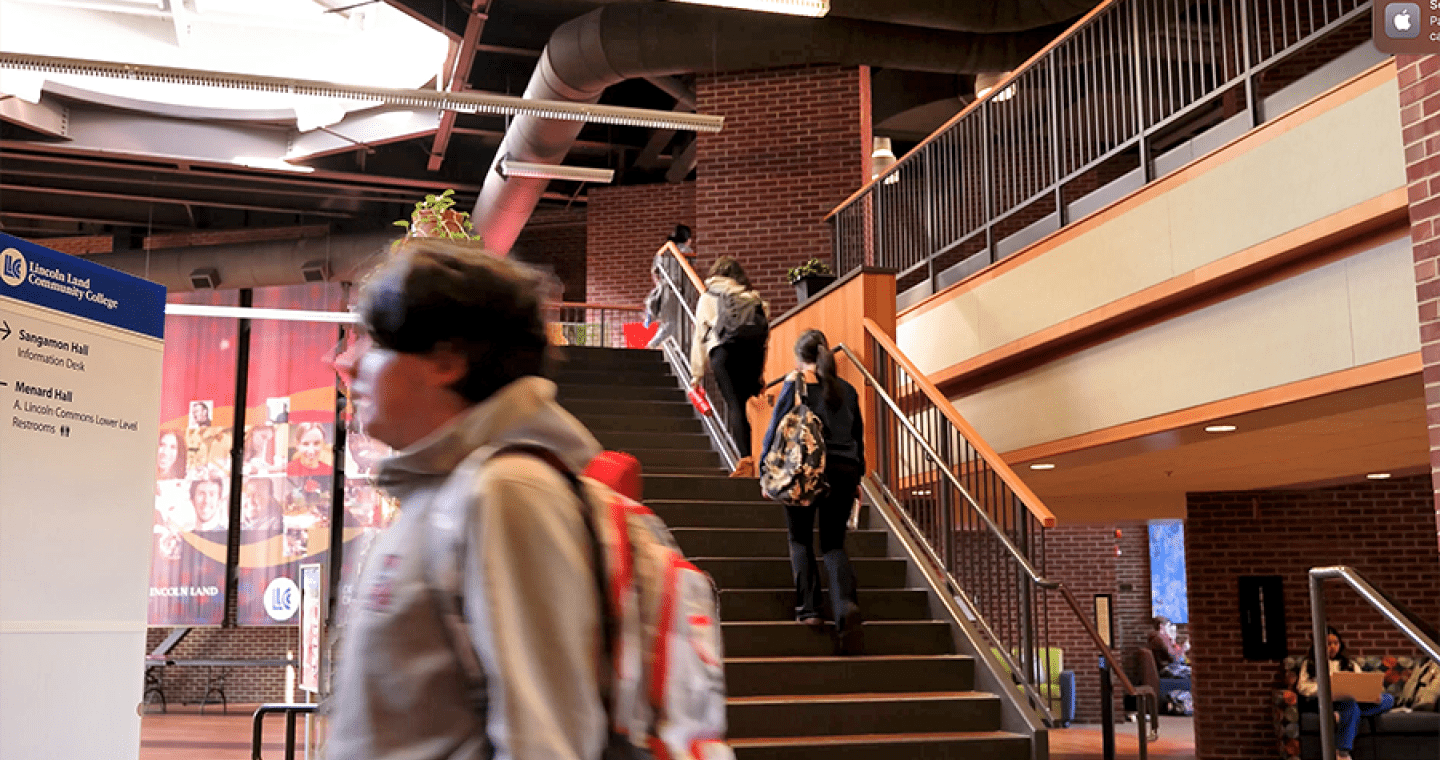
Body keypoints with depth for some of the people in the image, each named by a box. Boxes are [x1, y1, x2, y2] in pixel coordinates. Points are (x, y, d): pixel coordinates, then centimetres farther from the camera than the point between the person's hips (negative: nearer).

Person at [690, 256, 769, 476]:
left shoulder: (707, 297, 18)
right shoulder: (753, 297, 22)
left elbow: (700, 335, 14)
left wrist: (697, 374, 16)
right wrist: (760, 374, 20)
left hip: (723, 349, -2)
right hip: (753, 350, 3)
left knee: (734, 404, -7)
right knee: (738, 402, 13)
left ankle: (746, 458, -21)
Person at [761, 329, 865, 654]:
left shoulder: (794, 386, -1)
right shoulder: (847, 390, 12)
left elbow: (776, 429, -3)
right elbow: (858, 435, 17)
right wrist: (857, 477, 25)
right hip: (844, 471, 3)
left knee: (800, 541, 11)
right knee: (833, 545, 7)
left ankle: (808, 608, 1)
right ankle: (846, 606, -15)